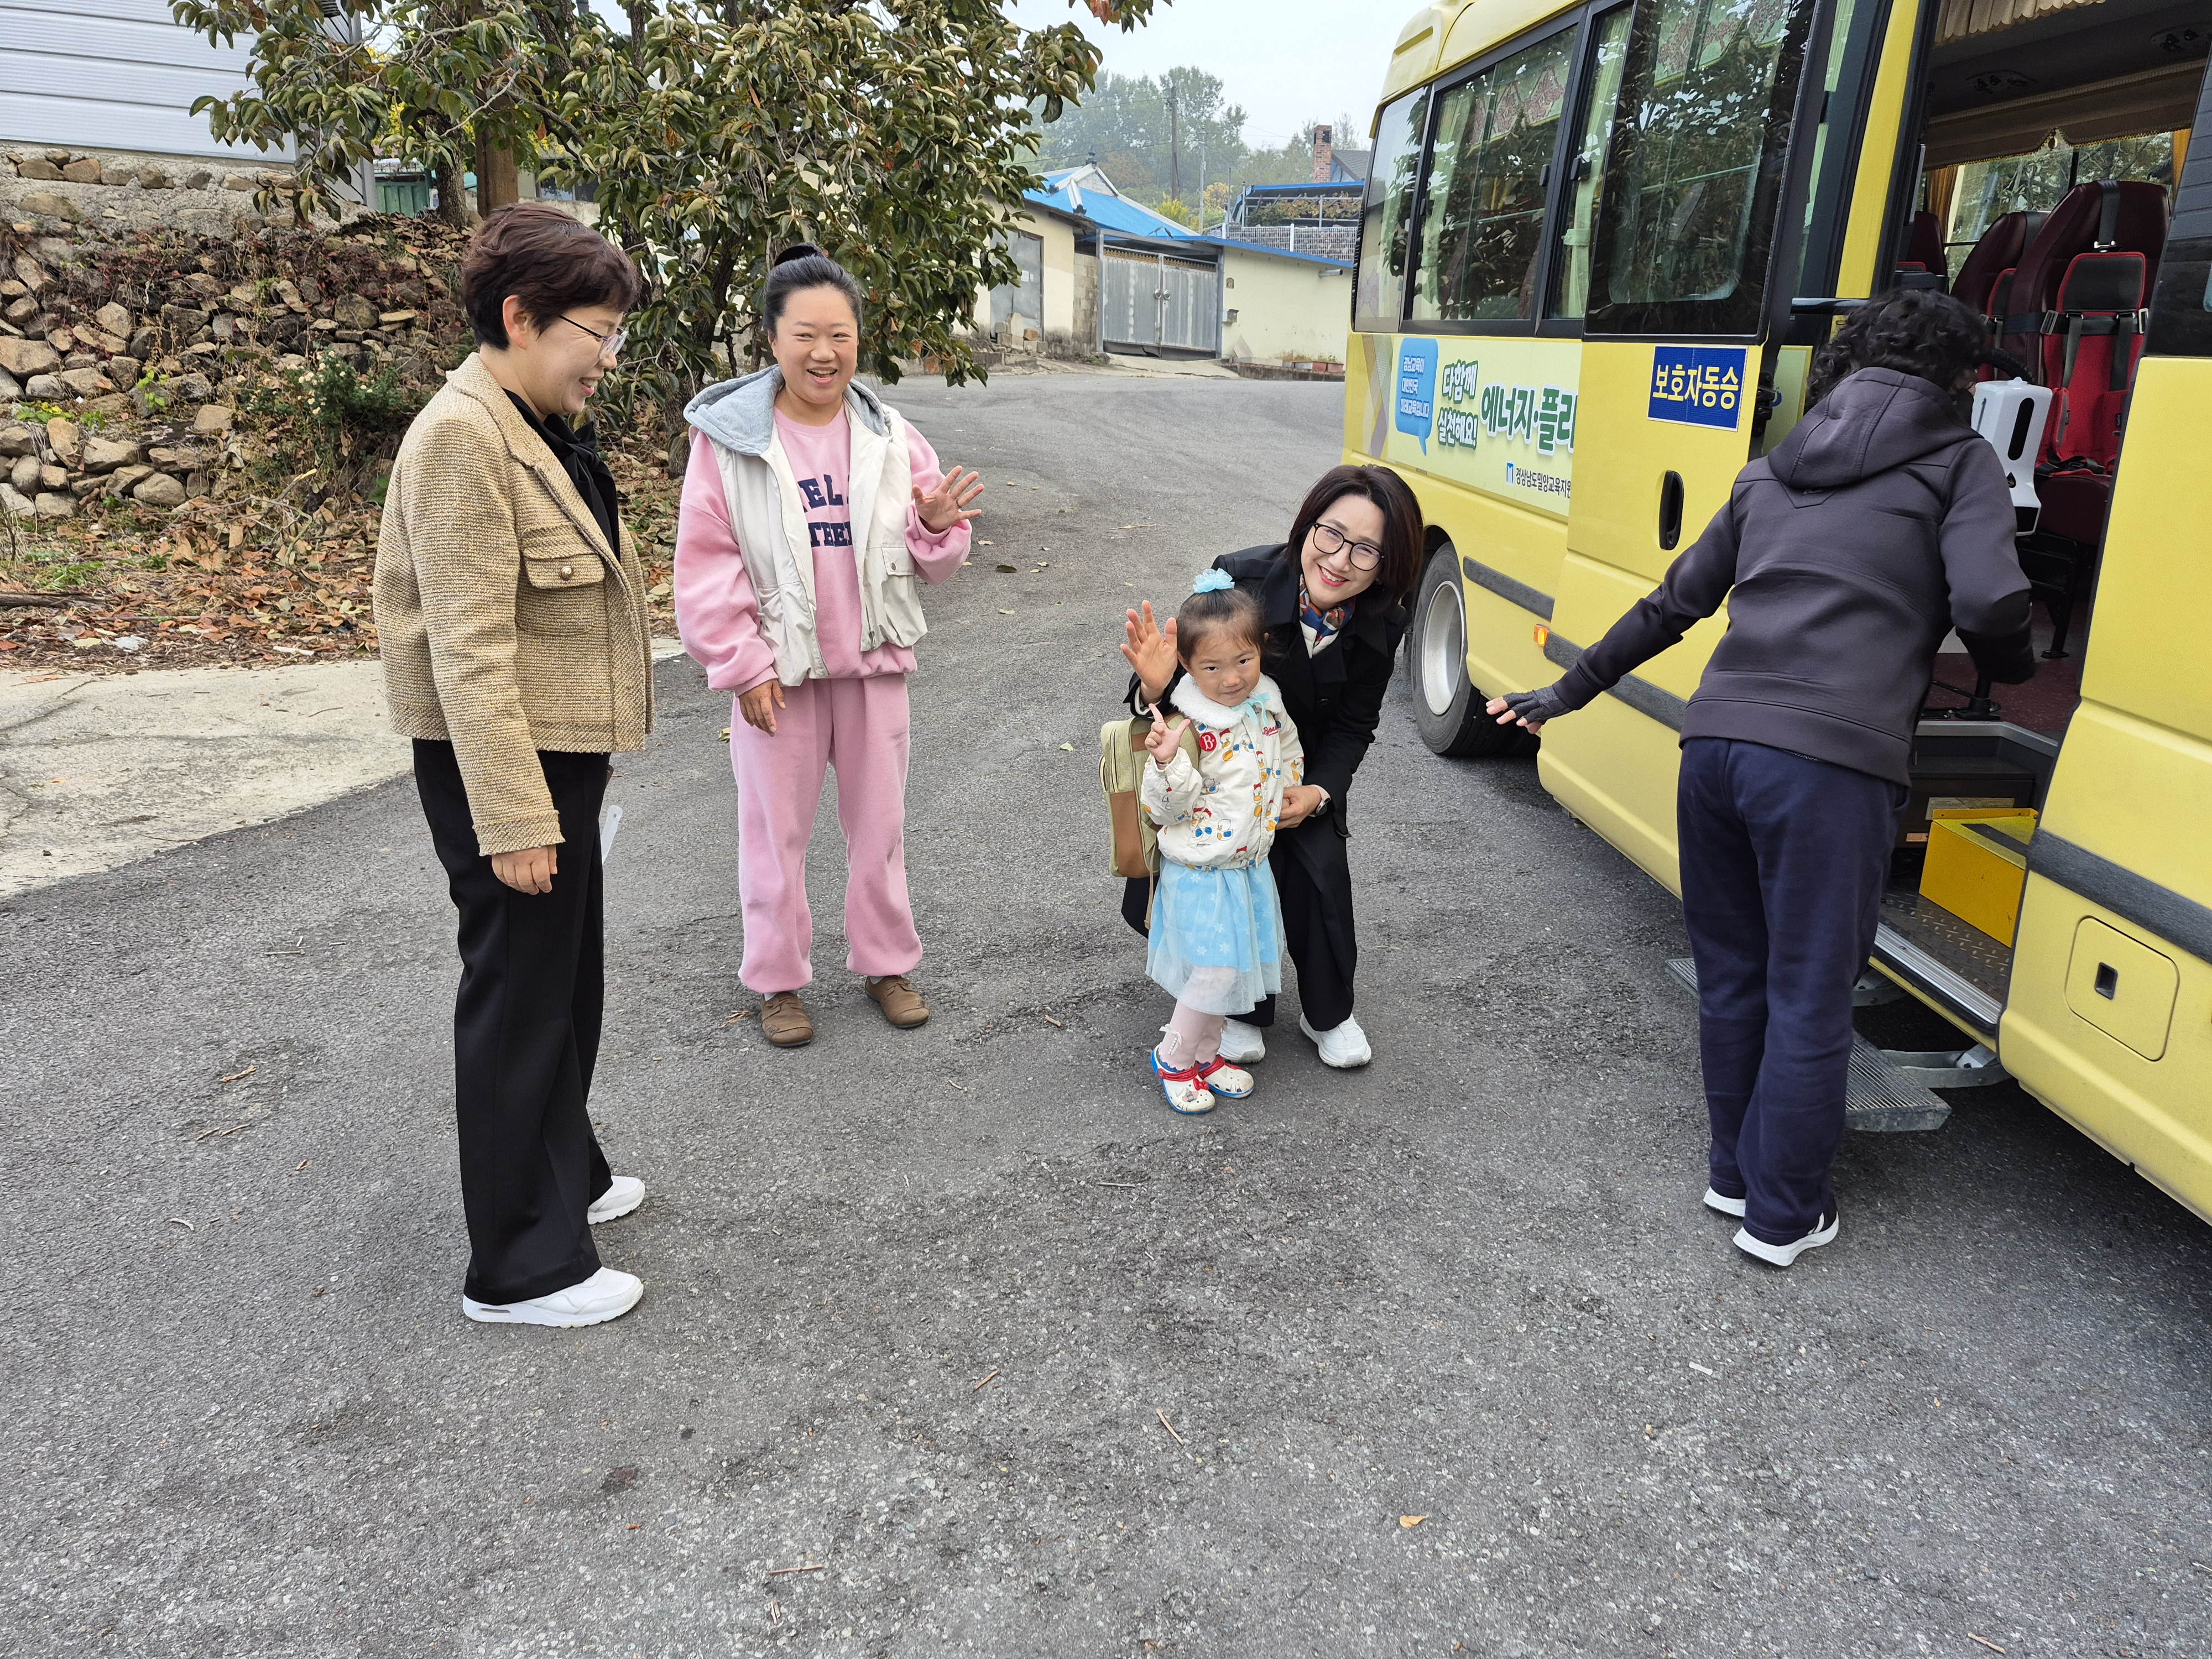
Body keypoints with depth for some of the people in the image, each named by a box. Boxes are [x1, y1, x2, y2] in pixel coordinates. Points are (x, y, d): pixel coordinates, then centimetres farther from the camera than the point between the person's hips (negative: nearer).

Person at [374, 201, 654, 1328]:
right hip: (500, 764, -10)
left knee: (569, 977, 21)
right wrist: (515, 821, -25)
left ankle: (563, 1175, 41)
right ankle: (520, 1267, 16)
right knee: (519, 999, 1)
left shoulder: (538, 428, 11)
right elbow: (469, 653, -24)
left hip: (562, 750, 10)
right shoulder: (462, 438, -20)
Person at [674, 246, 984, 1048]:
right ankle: (777, 980, 25)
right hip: (778, 669, -3)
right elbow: (705, 561, -7)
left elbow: (929, 561, 7)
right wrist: (743, 665, -11)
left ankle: (886, 962, 32)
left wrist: (935, 525, -16)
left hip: (872, 659, 3)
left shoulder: (888, 435, 1)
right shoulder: (729, 436, -9)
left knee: (879, 822, 14)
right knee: (776, 829, 8)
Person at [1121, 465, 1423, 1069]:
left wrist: (1317, 791, -24)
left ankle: (1329, 1014, 8)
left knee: (1321, 870, -18)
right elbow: (1189, 684, -22)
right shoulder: (1241, 580, -30)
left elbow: (1353, 727, -6)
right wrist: (1155, 686, -46)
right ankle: (1243, 1010, 15)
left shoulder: (1381, 625, -19)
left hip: (1308, 769, 2)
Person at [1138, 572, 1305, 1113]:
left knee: (1237, 967, 15)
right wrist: (1167, 762, -36)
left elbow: (1289, 752, 20)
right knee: (1217, 971, -7)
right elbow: (1164, 808, -21)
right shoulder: (1188, 728, -22)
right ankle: (1173, 1057, 17)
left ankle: (1204, 1053, 36)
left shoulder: (1266, 704, 0)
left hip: (1251, 864, 7)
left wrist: (1290, 797, 12)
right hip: (1202, 873, -7)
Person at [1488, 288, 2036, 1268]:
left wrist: (1568, 692, 32)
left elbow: (1672, 604, 24)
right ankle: (1783, 1218, 20)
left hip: (1715, 745, 6)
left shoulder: (1773, 471, 24)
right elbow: (1988, 605, -6)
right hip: (1831, 764, -5)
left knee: (1731, 977, 19)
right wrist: (2015, 670, 17)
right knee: (1810, 1001, 7)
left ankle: (1736, 1173, 34)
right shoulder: (1959, 462, 9)